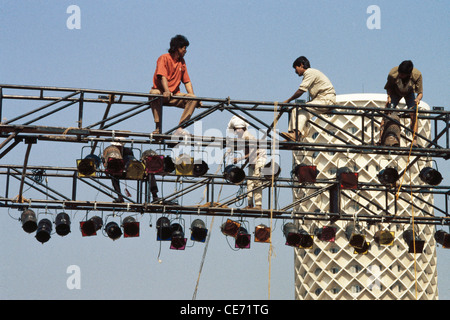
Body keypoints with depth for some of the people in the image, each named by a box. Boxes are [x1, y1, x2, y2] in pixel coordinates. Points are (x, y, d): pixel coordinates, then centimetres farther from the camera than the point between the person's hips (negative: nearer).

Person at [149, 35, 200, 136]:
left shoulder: (182, 62, 14)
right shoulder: (164, 58, -5)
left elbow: (187, 81, 12)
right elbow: (162, 76, -20)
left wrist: (192, 96, -3)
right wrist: (166, 91, -37)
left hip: (175, 95, 5)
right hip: (160, 92, -5)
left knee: (193, 99, -20)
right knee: (154, 93, -39)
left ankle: (180, 128, -27)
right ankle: (158, 127, -38)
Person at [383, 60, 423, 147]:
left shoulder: (417, 75, -37)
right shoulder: (392, 74, -36)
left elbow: (420, 93, -29)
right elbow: (388, 87, -14)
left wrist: (418, 99, -50)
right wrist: (389, 97, -31)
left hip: (409, 93, 0)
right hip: (395, 93, 0)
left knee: (413, 114, -18)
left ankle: (415, 141, -17)